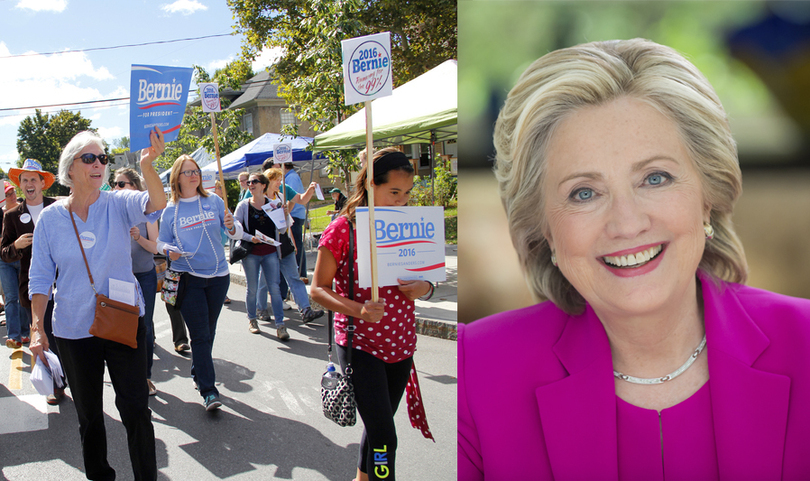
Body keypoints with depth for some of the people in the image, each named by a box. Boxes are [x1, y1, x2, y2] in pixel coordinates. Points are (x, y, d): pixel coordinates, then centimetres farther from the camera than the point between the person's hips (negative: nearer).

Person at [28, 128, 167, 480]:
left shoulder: (118, 205, -6)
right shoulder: (50, 217, -2)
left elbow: (155, 205, -28)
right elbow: (40, 278, 2)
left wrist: (147, 165, -47)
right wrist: (37, 329, -5)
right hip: (73, 330, 2)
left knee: (135, 408, 2)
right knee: (88, 412, 15)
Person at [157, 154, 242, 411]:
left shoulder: (214, 201, 2)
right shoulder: (170, 210, 2)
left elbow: (237, 233, 2)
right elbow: (160, 242, 9)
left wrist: (232, 227, -21)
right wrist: (169, 249, -14)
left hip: (218, 276, 2)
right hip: (188, 279, -2)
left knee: (208, 332, 14)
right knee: (199, 335, -5)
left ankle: (198, 373, 34)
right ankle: (208, 390, -2)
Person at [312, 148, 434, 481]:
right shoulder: (343, 228, -11)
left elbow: (425, 275, 13)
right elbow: (318, 290, -9)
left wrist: (422, 287, -11)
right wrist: (359, 310, -25)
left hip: (400, 344, 5)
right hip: (359, 343, -5)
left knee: (380, 425, 19)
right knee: (384, 437, -9)